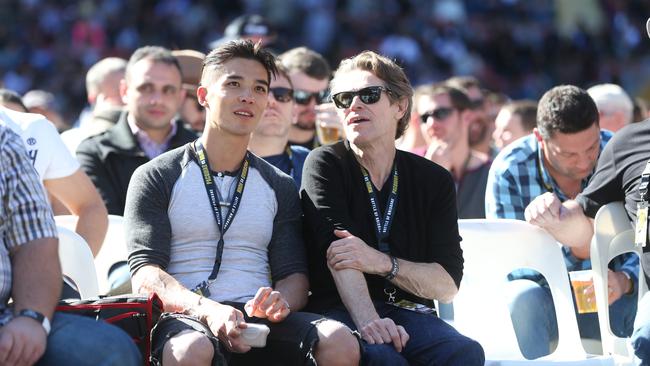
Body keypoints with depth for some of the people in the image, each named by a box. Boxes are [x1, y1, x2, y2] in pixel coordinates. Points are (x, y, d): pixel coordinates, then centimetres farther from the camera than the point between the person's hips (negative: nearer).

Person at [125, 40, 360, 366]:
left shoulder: (280, 187, 22)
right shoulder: (156, 177, 10)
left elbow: (294, 275, 14)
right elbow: (145, 274, -2)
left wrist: (280, 302, -14)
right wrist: (206, 310, -23)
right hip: (184, 318, -4)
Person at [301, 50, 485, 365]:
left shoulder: (434, 180, 11)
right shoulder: (325, 165, 3)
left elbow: (448, 284, 4)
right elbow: (336, 249, -15)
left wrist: (382, 263, -15)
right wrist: (368, 321, -31)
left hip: (408, 311, 4)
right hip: (339, 311, -3)